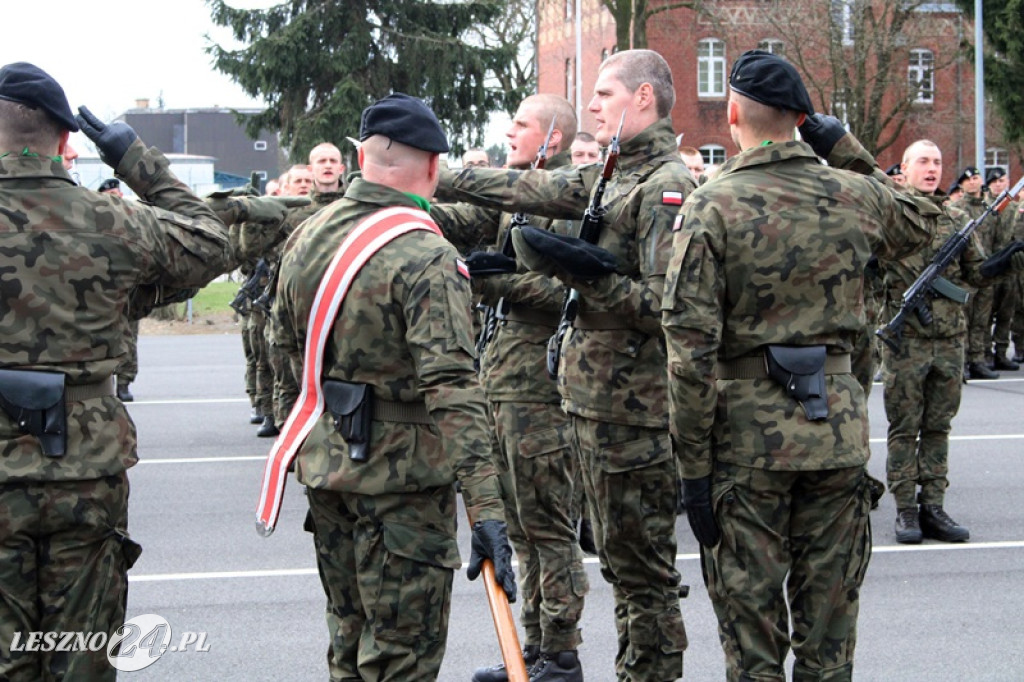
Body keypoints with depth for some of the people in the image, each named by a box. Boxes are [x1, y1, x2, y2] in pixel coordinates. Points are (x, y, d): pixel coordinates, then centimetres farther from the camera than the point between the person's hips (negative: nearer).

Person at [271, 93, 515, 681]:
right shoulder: (426, 257, -19)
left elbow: (287, 345, 16)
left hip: (323, 461, 8)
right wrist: (486, 508, -29)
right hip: (401, 476, -8)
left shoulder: (307, 236, 6)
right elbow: (452, 389, -27)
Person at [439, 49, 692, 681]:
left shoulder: (668, 185, -14)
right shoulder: (612, 175, 13)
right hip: (597, 397, 9)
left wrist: (581, 272, -22)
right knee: (622, 561, 15)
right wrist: (437, 179, 19)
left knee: (643, 569, -2)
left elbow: (666, 307, -21)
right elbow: (528, 189, 20)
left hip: (633, 409, -9)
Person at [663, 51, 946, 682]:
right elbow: (920, 228, 26)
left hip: (748, 431, -3)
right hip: (838, 427, 3)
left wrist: (694, 463, -8)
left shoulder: (711, 207, -9)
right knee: (830, 629, 12)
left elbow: (693, 348, -14)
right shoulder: (853, 195, 1)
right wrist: (849, 153, 18)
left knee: (750, 622, 6)